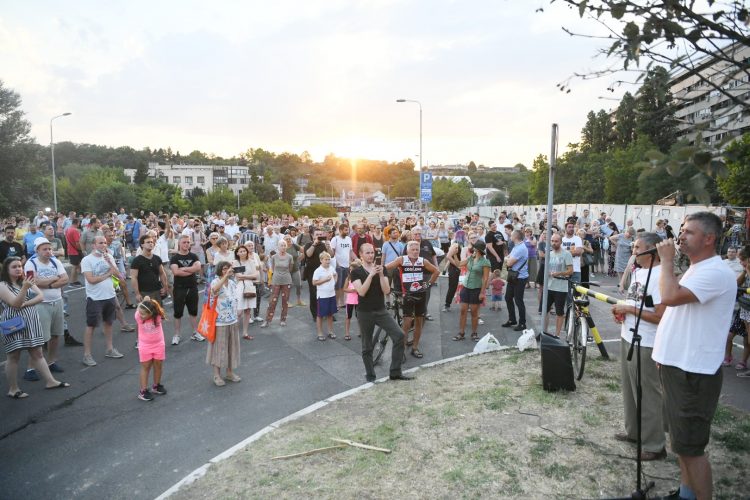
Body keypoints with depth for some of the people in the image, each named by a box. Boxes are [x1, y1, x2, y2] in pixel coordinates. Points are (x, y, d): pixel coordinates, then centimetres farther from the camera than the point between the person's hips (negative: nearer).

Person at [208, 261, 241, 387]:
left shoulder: (232, 283, 6)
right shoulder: (216, 282, -14)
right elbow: (215, 289, -40)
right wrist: (226, 276, -41)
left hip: (232, 321, 6)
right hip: (220, 322, -6)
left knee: (231, 347, 15)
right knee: (219, 347, 4)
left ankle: (229, 372, 29)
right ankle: (217, 375, 18)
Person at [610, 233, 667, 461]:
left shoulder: (660, 276, -21)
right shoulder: (637, 271, 9)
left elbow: (661, 316, -26)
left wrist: (629, 309, -20)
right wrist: (621, 310, 2)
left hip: (645, 345, -9)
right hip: (627, 338, 9)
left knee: (648, 394, 3)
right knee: (630, 389, 21)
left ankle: (655, 445, 18)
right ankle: (633, 431, 38)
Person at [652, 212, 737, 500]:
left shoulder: (716, 273, -19)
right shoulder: (696, 270, 14)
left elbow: (670, 297, -33)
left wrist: (667, 260, -18)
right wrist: (665, 352, 20)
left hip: (693, 373, -10)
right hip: (677, 366, 10)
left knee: (690, 447, -1)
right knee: (681, 441, 20)